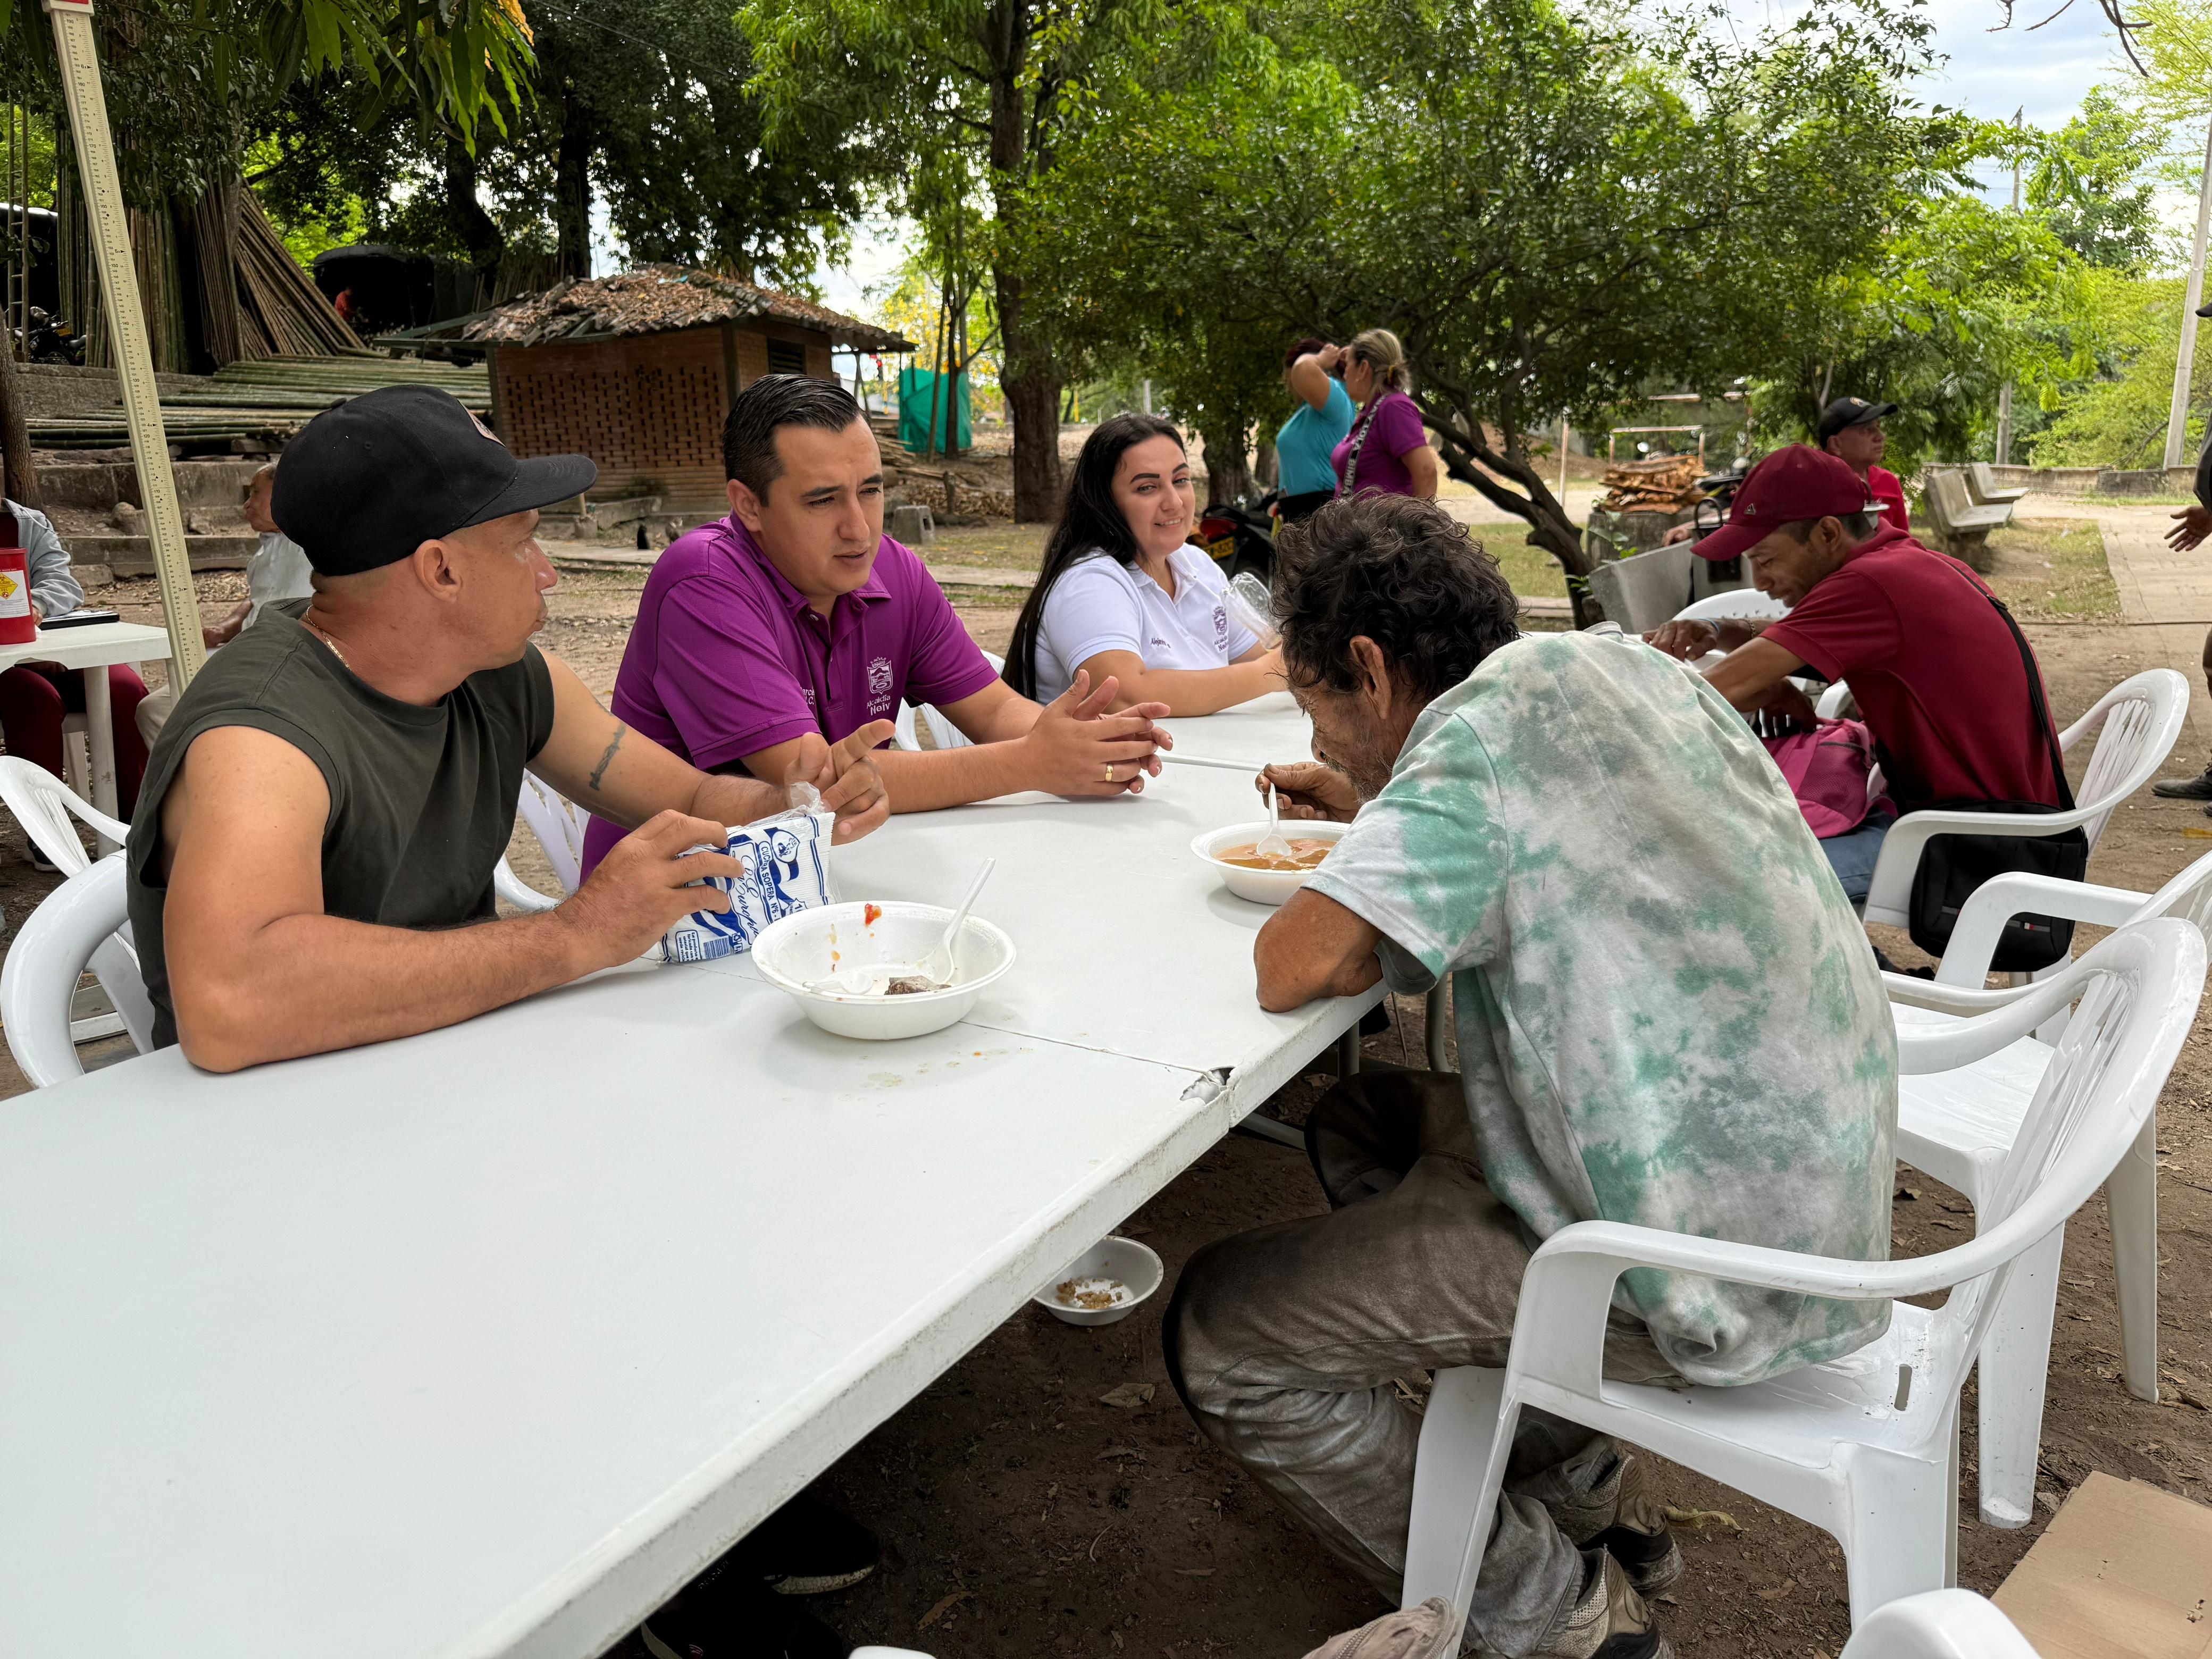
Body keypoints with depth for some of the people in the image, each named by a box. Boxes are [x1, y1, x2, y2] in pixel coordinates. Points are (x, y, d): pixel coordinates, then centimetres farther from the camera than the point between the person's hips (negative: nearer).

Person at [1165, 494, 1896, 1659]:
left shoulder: (1488, 724, -20)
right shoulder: (1621, 667, 5)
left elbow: (1291, 967, -25)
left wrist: (1377, 912, -4)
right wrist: (1383, 813, 20)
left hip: (1711, 1276, -9)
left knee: (1218, 1333, -5)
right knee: (1361, 1122, 22)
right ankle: (1590, 1494, 27)